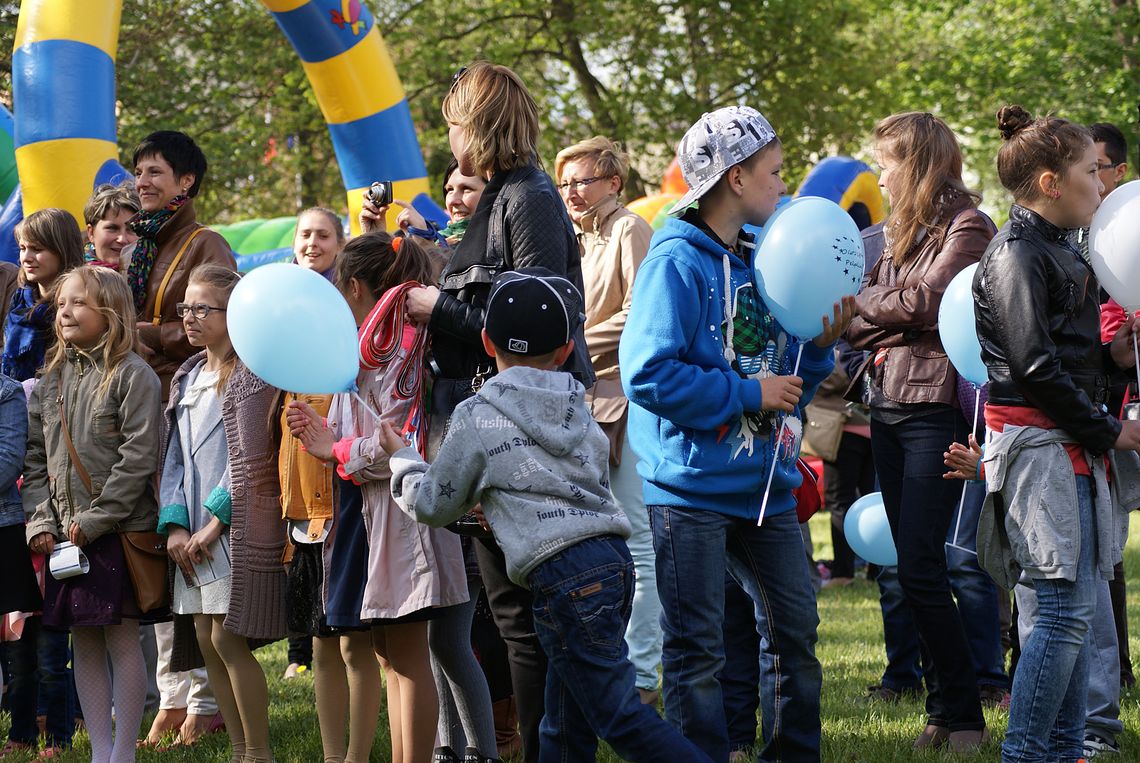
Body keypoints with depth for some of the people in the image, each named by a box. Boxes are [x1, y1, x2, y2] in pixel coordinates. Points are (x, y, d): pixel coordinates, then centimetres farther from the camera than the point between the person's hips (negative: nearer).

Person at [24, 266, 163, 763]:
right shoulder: (52, 379, 12)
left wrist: (95, 520, -16)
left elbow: (138, 458, -14)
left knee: (121, 638, -2)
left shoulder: (133, 376, -8)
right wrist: (41, 521, 0)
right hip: (66, 535, 6)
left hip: (120, 531, -6)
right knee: (83, 642, 8)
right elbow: (35, 456, 12)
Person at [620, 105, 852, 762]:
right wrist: (748, 393, -18)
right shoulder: (677, 263, -11)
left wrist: (820, 347, -1)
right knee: (696, 646, -2)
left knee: (794, 627, 11)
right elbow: (648, 374, -22)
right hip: (692, 484, -7)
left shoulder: (761, 262, 12)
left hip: (764, 483, 8)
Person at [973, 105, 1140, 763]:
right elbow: (1034, 367, -17)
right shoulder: (1017, 254, -12)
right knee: (1066, 607, -11)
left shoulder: (1059, 252, 18)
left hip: (1074, 447, 10)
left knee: (1077, 608, 9)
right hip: (1040, 444, -10)